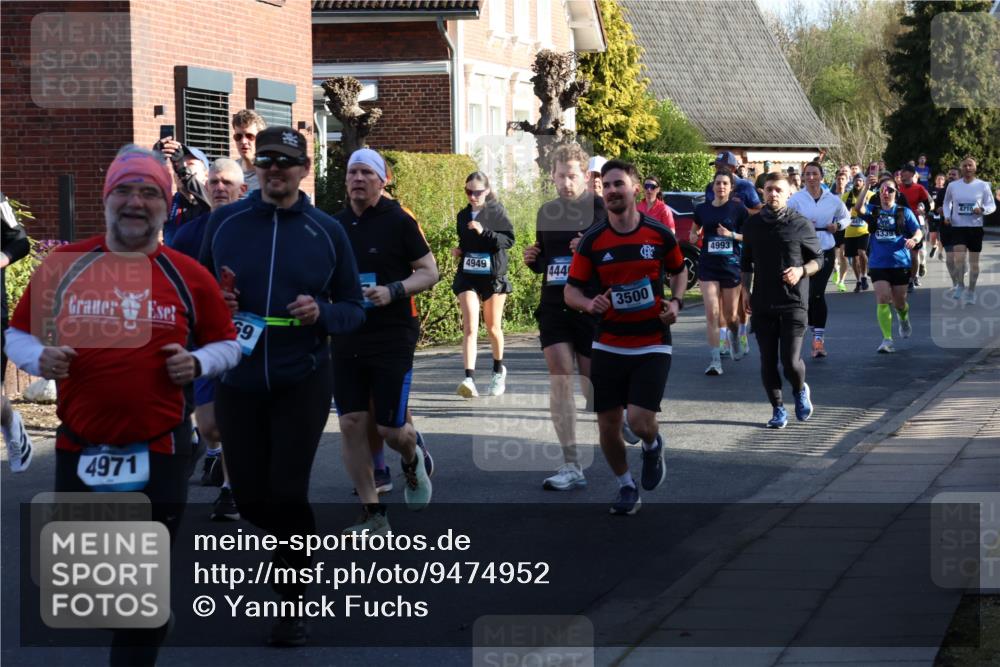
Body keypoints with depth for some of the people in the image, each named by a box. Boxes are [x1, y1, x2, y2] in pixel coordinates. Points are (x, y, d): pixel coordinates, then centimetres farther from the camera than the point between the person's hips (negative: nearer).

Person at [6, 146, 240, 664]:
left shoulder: (189, 277, -1)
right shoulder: (62, 266, -1)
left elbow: (227, 344, 11)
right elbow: (18, 333, 10)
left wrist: (197, 363, -10)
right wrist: (40, 358, -12)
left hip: (160, 451, -1)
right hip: (80, 449, 1)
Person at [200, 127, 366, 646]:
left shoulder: (327, 231, 1)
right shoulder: (223, 222, 3)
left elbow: (354, 309, 5)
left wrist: (321, 313, -15)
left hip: (301, 383, -2)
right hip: (237, 382, 2)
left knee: (288, 494, -5)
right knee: (250, 497, 7)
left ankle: (292, 603, 11)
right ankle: (290, 541, 40)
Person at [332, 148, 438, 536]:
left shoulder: (398, 221, -5)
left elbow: (429, 272, -5)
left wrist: (393, 291, -20)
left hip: (393, 339, -4)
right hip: (346, 341, 4)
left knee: (390, 428, -4)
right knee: (351, 424, -2)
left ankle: (412, 460, 33)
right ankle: (373, 515, 7)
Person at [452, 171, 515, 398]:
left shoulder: (497, 212, -3)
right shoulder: (463, 215, 10)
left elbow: (509, 239, -11)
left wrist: (484, 232, -22)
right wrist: (458, 250, 3)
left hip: (493, 276, -2)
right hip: (467, 275, 2)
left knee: (493, 327, 11)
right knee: (470, 327, -12)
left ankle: (498, 371, 35)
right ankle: (469, 379, -22)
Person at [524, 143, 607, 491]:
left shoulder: (602, 208, -6)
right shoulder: (546, 212, 11)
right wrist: (533, 260, 2)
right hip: (554, 306, 4)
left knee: (593, 382, 4)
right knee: (559, 379, -8)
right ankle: (571, 466, -9)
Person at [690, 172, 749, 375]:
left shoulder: (738, 209, -2)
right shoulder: (702, 209, 5)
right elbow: (694, 230, 19)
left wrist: (731, 234, -15)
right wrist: (693, 236, -4)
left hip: (731, 265, -1)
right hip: (708, 266, 1)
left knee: (730, 315, 9)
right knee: (712, 313, -11)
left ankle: (735, 339, 44)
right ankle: (715, 361, -10)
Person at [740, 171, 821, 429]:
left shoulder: (801, 224, -2)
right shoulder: (753, 225, 8)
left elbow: (818, 258, 6)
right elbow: (746, 263, 19)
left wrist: (801, 271, -13)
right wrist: (746, 291, 10)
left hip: (794, 303, -3)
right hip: (762, 304, 3)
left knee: (790, 361, -9)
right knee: (768, 361, 4)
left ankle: (800, 391, 23)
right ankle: (778, 410, 18)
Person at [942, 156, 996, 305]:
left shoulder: (983, 186, -2)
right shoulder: (952, 186, 3)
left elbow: (992, 205, 3)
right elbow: (947, 203, 18)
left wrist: (982, 209, -18)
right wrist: (947, 216, 0)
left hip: (975, 227, 0)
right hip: (957, 227, 0)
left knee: (974, 261, 6)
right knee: (959, 257, -17)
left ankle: (971, 291, 18)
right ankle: (960, 287, 0)